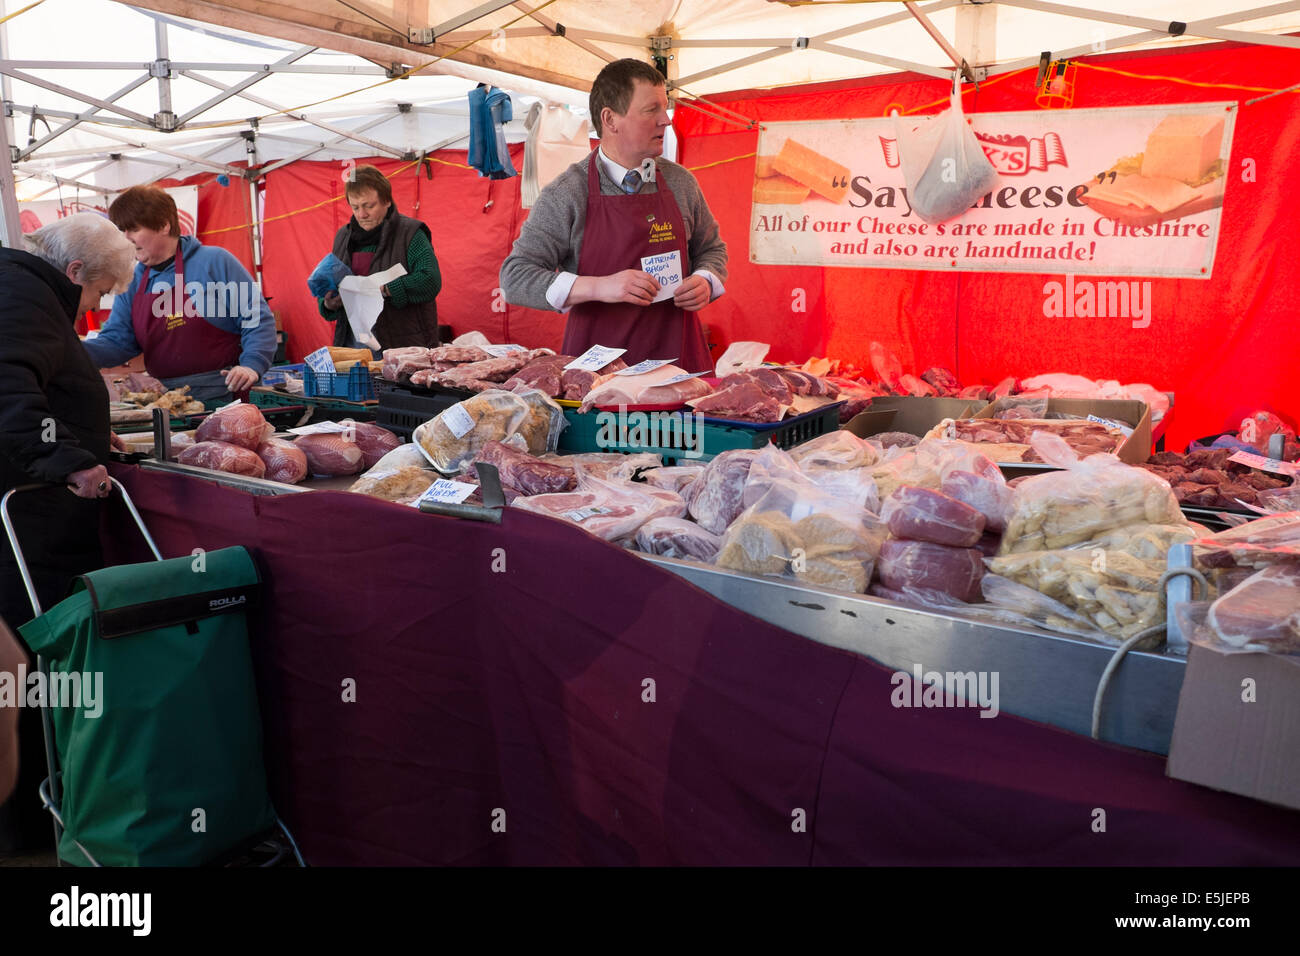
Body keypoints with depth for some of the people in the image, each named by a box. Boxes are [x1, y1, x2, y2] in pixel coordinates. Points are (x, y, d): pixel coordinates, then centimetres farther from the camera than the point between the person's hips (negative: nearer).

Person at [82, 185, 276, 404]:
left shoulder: (214, 261, -1)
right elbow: (117, 341, 11)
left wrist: (251, 365, -18)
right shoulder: (132, 282, 14)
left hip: (224, 393, -5)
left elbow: (257, 318, -4)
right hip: (165, 399, 5)